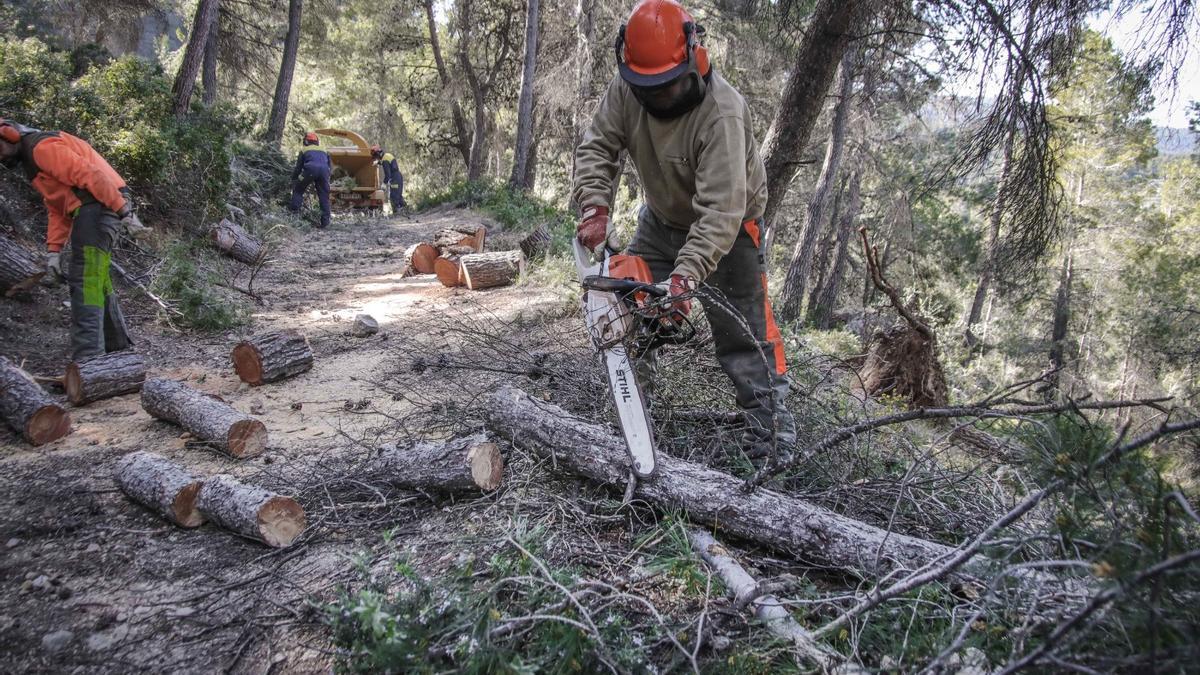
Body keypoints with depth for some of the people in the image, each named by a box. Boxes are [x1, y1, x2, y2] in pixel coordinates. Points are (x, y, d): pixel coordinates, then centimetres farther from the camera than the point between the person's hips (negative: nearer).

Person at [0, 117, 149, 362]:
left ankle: (87, 357, -21)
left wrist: (125, 212, -25)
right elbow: (57, 209, 22)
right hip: (92, 210, 11)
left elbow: (90, 175, -20)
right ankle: (118, 345, 28)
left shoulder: (43, 147, -8)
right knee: (96, 278, 18)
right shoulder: (32, 160, 25)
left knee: (84, 279, -15)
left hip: (99, 206, -11)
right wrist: (54, 250, 12)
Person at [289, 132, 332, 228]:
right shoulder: (324, 151, 36)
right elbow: (331, 167, 29)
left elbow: (298, 168, 25)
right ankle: (325, 221, 5)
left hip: (310, 169, -2)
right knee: (324, 197, 9)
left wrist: (293, 180, 36)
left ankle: (294, 208, 4)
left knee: (298, 190, 18)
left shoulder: (304, 151, 27)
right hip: (324, 171, 2)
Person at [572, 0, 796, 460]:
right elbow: (597, 146, -13)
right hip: (662, 220, 6)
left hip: (728, 230, -6)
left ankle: (772, 439, 0)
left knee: (744, 333, -8)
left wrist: (686, 275, -49)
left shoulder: (721, 113, -34)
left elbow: (721, 210, -40)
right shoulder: (626, 89, -17)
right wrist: (594, 207, -30)